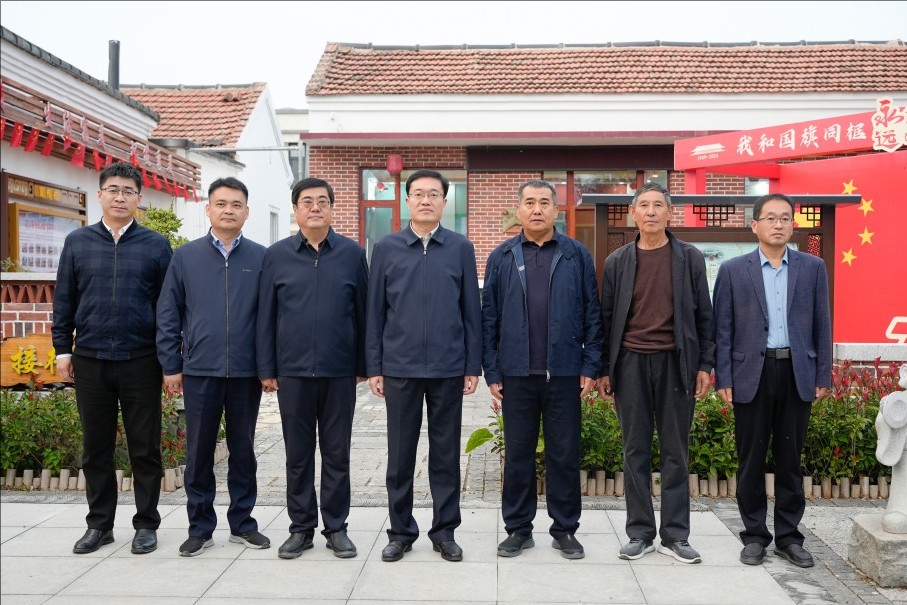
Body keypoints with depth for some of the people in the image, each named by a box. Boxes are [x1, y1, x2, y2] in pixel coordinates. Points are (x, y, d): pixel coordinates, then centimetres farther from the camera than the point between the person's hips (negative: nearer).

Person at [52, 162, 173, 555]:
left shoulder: (156, 245, 2)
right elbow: (64, 300, 9)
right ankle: (99, 524, 23)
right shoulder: (77, 242, 8)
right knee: (96, 448, 11)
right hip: (90, 361, 2)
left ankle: (146, 524, 17)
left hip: (141, 361, -2)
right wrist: (62, 350, 3)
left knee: (145, 448, 5)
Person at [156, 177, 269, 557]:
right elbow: (168, 314, 5)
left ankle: (242, 523, 24)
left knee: (243, 450, 11)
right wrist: (171, 365, 1)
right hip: (199, 371, 0)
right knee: (199, 452, 8)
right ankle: (200, 528, 21)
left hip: (246, 372, 0)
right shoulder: (185, 256, 4)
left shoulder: (261, 258, 2)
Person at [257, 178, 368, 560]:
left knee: (337, 453, 8)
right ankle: (301, 527, 21)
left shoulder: (352, 254, 3)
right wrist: (266, 369, 2)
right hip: (292, 371, 1)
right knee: (298, 453, 9)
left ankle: (336, 527, 19)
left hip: (340, 371, 0)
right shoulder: (277, 255, 5)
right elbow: (266, 316, 5)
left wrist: (364, 365, 2)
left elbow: (363, 312, 4)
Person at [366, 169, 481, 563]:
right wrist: (373, 367, 1)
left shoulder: (461, 248, 3)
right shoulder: (386, 248, 4)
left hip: (448, 368, 0)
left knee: (446, 452, 9)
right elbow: (375, 311, 4)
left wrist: (473, 365, 0)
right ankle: (401, 532, 22)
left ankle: (444, 531, 21)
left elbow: (471, 310, 4)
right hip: (399, 367, 0)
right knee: (400, 454, 8)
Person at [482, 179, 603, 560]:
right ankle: (518, 528, 22)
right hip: (516, 373, 1)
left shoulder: (577, 255, 3)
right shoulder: (502, 257, 5)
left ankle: (565, 529, 21)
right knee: (518, 453, 9)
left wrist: (590, 366, -3)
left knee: (565, 453, 8)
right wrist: (491, 371, -1)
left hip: (564, 372, 0)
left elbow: (592, 313, 2)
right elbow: (489, 317, 4)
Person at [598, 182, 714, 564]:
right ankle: (640, 533, 16)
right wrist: (604, 369, 4)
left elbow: (703, 314, 5)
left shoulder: (689, 258, 4)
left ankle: (674, 535, 15)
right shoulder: (618, 262, 6)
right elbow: (607, 317, 7)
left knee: (675, 451, 5)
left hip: (675, 362, 0)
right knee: (636, 451, 6)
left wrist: (705, 364, 0)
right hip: (631, 363, 1)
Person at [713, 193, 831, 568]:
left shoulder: (812, 268, 7)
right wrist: (723, 379, -4)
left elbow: (821, 325, 7)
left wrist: (823, 376, 3)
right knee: (752, 459, 6)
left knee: (790, 459, 9)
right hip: (751, 374, -1)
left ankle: (788, 536, 20)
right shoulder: (733, 270, 3)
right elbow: (723, 329, 1)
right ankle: (754, 535, 18)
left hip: (797, 374, 1)